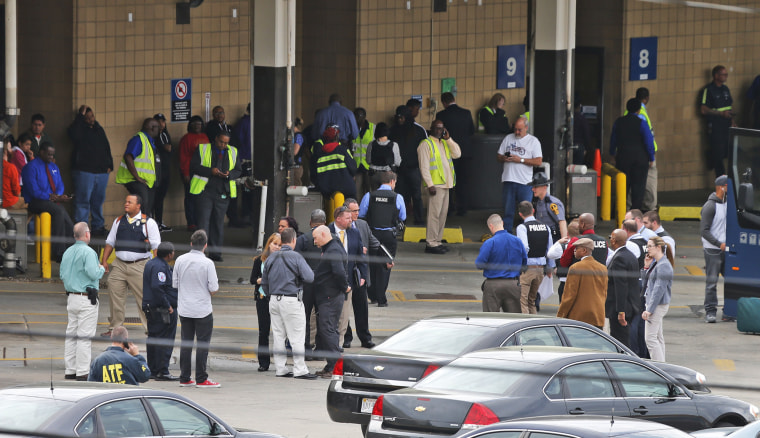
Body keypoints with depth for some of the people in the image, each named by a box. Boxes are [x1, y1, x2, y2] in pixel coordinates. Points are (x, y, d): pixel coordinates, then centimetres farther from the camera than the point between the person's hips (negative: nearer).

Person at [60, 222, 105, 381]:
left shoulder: (67, 252, 11)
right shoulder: (88, 252, -14)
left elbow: (62, 275, 14)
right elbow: (93, 273, -22)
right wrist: (101, 269, -2)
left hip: (71, 297, 8)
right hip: (86, 298, -8)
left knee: (71, 334, 12)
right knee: (85, 336, -6)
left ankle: (70, 370, 15)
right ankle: (82, 372, -7)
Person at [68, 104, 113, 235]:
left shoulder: (99, 129, 18)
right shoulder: (81, 128, -1)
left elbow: (106, 148, 23)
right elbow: (73, 134, -26)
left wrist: (109, 165, 12)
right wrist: (81, 115, -20)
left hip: (101, 171, 6)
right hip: (84, 170, -6)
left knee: (98, 200, 11)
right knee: (83, 200, -9)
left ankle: (98, 226, 19)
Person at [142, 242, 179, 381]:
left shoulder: (150, 264, 15)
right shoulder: (160, 267, -18)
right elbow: (157, 287, -26)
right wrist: (167, 306, -21)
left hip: (150, 309, 10)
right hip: (162, 310, -10)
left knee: (153, 340, 14)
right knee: (165, 341, -6)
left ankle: (152, 370, 19)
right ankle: (162, 371, -7)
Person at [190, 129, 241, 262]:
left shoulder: (233, 152, 14)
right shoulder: (203, 149, 3)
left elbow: (238, 171, 14)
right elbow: (193, 166, -3)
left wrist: (230, 174, -9)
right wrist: (210, 171, -16)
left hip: (222, 193, 3)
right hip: (205, 191, -3)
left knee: (218, 222, 6)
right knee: (203, 222, -8)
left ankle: (215, 252, 12)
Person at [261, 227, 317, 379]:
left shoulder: (271, 258, 8)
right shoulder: (296, 257, -10)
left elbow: (264, 282, 14)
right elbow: (309, 277, -15)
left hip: (274, 300, 6)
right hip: (291, 301, -6)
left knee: (278, 336, 10)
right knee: (297, 337, -2)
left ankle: (280, 369, 12)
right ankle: (299, 370, -3)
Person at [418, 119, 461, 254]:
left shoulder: (445, 143, 19)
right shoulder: (426, 144, -4)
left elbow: (457, 154, 8)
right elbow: (424, 166, -10)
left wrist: (448, 139, 2)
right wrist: (430, 184, -17)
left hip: (445, 184, 8)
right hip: (435, 185, -8)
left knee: (443, 214, 10)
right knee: (434, 213, -10)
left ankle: (437, 241, 16)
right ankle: (431, 243, -10)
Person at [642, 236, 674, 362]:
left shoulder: (663, 266, -17)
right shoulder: (655, 263, 13)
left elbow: (659, 289, -21)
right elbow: (648, 283, 22)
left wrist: (650, 310, -21)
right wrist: (647, 267, 9)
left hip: (659, 304, -11)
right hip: (655, 305, 11)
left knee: (651, 338, -11)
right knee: (658, 338, 13)